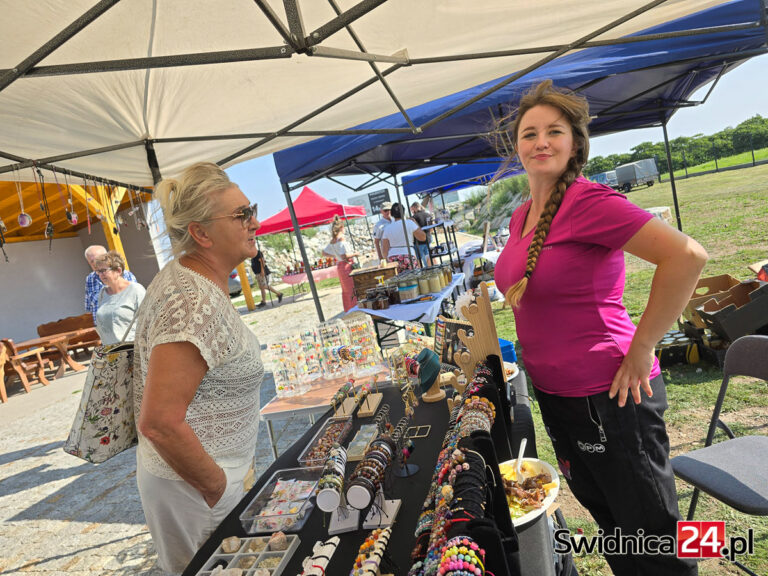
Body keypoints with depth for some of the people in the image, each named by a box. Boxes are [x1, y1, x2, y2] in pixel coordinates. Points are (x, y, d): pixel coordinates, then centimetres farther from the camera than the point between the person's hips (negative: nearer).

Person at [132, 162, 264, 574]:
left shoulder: (190, 277, 3)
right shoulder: (195, 304, -28)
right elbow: (159, 423, -30)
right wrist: (218, 486, -16)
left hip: (208, 469, 9)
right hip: (195, 484, -9)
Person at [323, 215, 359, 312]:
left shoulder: (332, 241, 9)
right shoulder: (340, 238, -15)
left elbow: (324, 253, 18)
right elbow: (344, 256, -21)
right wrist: (354, 254, -7)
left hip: (339, 266, 9)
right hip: (346, 265, -9)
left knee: (346, 290, 16)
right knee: (352, 289, -4)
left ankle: (348, 310, 23)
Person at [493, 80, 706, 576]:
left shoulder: (588, 201, -19)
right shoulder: (521, 216, 6)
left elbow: (687, 255, -27)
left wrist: (641, 347, -22)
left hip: (609, 395, -8)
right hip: (555, 393, 8)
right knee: (606, 516, 27)